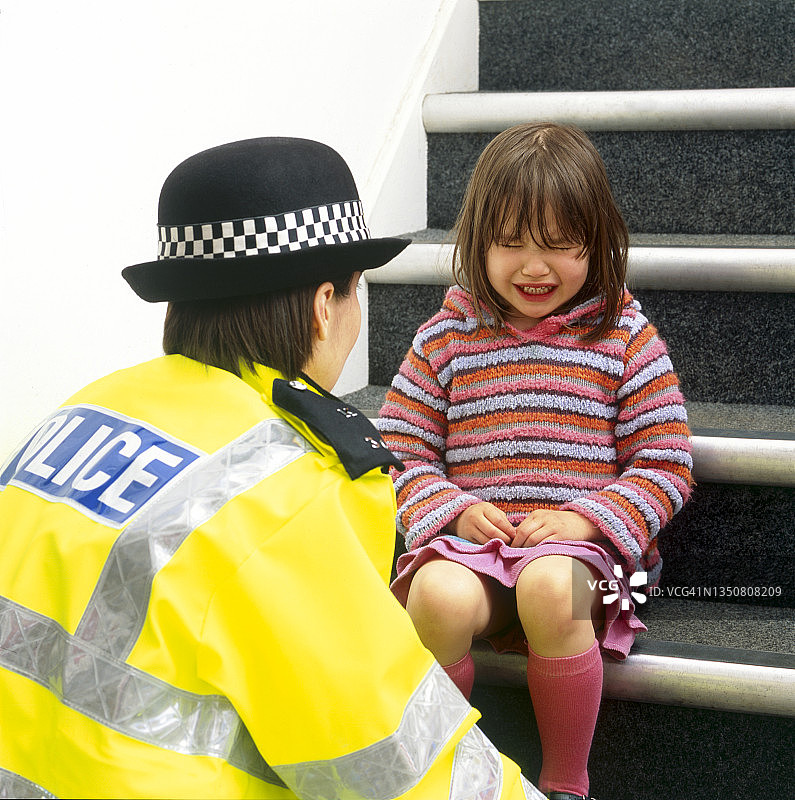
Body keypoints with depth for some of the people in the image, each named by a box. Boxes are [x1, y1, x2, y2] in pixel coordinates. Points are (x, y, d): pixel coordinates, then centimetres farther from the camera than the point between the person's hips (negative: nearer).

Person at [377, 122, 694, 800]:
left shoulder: (624, 337, 6)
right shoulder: (445, 339, 10)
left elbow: (665, 464, 4)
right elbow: (400, 451, 11)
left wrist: (586, 517, -11)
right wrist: (453, 507, -8)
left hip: (581, 546, -1)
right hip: (469, 541, 2)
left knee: (548, 586, -36)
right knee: (437, 595, -33)